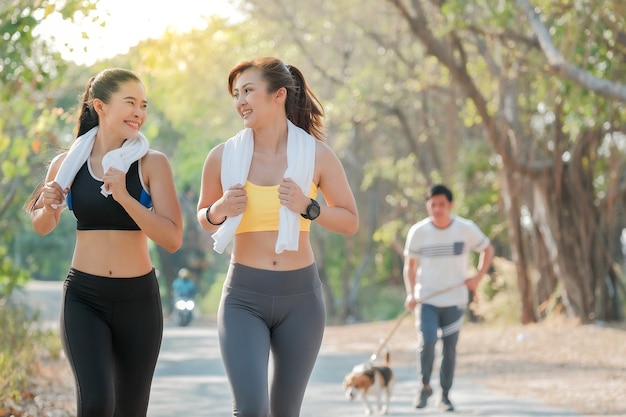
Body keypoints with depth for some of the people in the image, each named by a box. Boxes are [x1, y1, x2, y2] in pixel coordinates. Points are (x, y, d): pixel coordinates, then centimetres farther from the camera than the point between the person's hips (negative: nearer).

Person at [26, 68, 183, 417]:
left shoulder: (152, 164, -5)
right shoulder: (67, 164, 1)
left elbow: (173, 239, -13)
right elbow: (42, 227, 16)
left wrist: (125, 197, -23)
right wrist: (48, 206, -6)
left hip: (139, 300, 0)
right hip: (84, 297, 0)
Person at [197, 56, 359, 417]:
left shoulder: (316, 155, -3)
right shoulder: (223, 157, -1)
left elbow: (351, 222, 4)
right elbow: (204, 217, 14)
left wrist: (308, 207, -13)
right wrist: (218, 211, -9)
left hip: (300, 296, 1)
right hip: (244, 297, -1)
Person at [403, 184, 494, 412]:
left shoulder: (467, 229, -6)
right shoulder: (418, 232, -6)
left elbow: (488, 250, 10)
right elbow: (410, 265, 4)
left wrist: (478, 278, -3)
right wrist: (410, 294, -9)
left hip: (455, 301, 1)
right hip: (426, 299, -1)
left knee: (450, 348, 5)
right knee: (427, 342, -18)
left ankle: (445, 395, 20)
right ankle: (425, 386, 5)